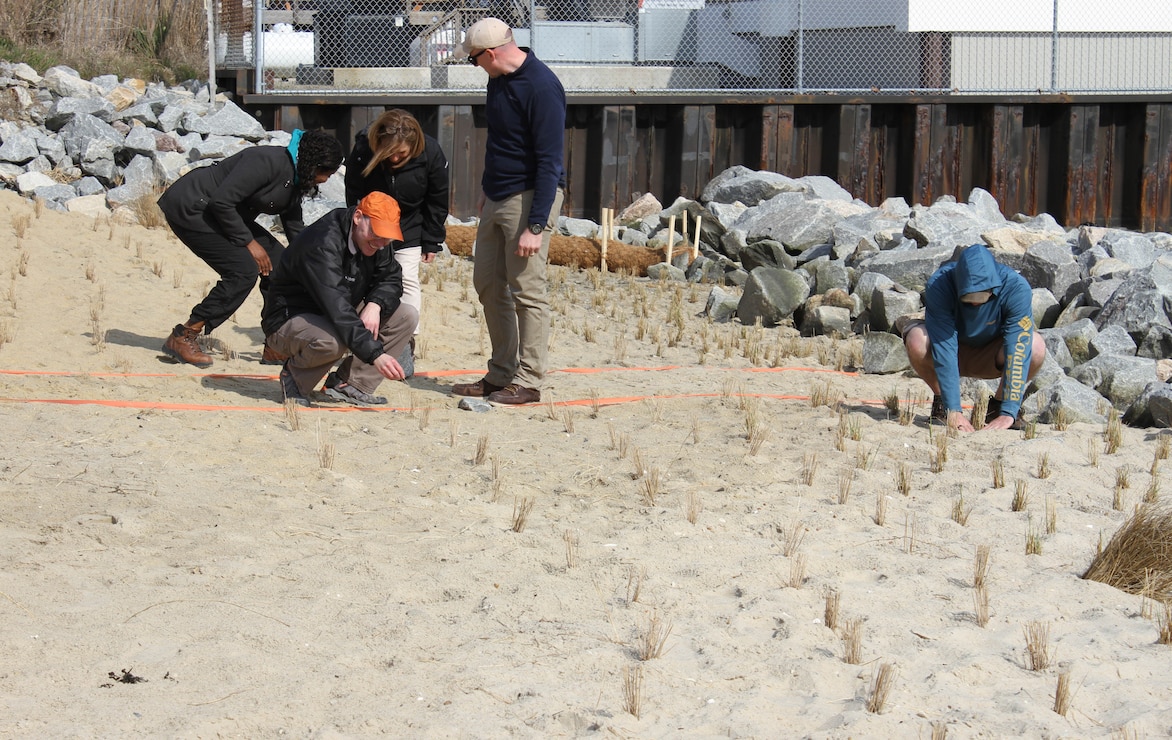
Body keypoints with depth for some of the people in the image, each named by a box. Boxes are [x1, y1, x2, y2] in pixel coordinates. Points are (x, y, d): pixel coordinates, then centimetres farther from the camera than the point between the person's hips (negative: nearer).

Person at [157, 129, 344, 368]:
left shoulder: (294, 180, 5)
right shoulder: (268, 162, -25)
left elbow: (296, 232, 14)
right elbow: (220, 202, -27)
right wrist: (248, 242, -19)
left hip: (225, 214, 10)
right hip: (188, 208, -10)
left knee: (280, 262, 2)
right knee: (243, 270, -20)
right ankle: (182, 337, -13)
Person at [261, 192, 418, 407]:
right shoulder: (322, 244, -30)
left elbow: (392, 279, 5)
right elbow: (337, 308, -39)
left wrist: (375, 304, -20)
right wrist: (375, 355, -46)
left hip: (338, 317, 9)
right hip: (288, 322, -9)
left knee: (406, 316, -6)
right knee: (333, 341, -42)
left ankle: (348, 384, -7)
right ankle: (294, 376, -7)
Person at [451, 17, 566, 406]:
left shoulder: (541, 88, -19)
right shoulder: (499, 79, 8)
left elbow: (549, 162, -21)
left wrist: (535, 225, -23)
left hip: (529, 198, -9)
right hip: (496, 198, 9)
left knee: (527, 291, -5)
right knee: (488, 284, 12)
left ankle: (528, 382, 3)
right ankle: (501, 375, 20)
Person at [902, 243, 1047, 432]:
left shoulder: (1015, 287, -29)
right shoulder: (939, 284, -31)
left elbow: (1017, 352, -32)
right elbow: (944, 348, -34)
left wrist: (1008, 413, -39)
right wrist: (953, 410, -39)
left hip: (989, 357, 1)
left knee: (1036, 347, -30)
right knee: (917, 340, -34)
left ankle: (998, 404, -5)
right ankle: (941, 400, -6)